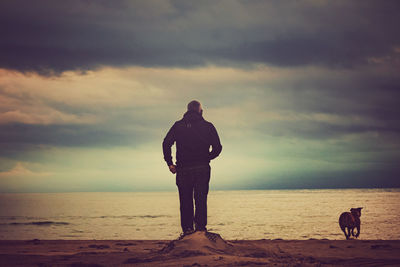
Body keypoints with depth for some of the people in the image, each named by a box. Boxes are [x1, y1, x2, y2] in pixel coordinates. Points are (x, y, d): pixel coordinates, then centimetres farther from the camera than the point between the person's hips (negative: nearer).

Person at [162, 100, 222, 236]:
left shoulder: (178, 125, 5)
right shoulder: (208, 126, 4)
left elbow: (166, 143, -5)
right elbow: (217, 147, 1)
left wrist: (169, 163, 1)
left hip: (183, 169, 0)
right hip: (202, 168, 0)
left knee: (185, 200, 6)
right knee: (201, 199, 3)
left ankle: (187, 228, 2)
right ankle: (200, 227, -6)